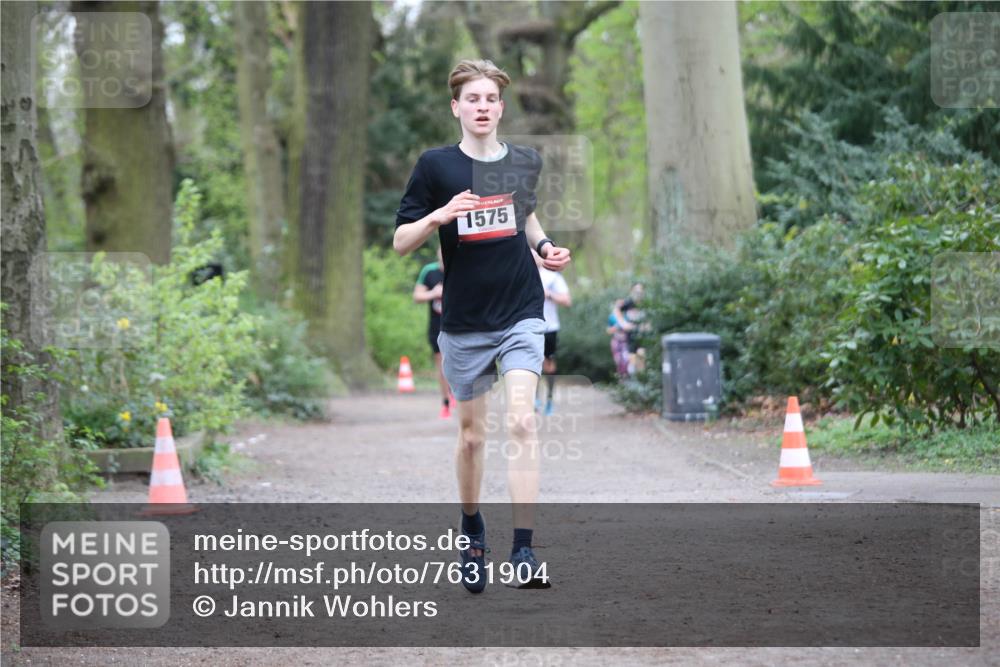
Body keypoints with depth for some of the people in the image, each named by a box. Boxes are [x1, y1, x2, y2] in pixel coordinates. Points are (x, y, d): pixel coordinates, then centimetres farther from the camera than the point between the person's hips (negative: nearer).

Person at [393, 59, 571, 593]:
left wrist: (544, 246, 4)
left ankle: (523, 553, -18)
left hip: (520, 315, 1)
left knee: (521, 422, -16)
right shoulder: (435, 165, -5)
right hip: (464, 323, 0)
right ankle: (473, 534, 34)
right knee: (472, 435, 10)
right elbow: (401, 242, -4)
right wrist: (440, 215, -22)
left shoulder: (524, 162, 3)